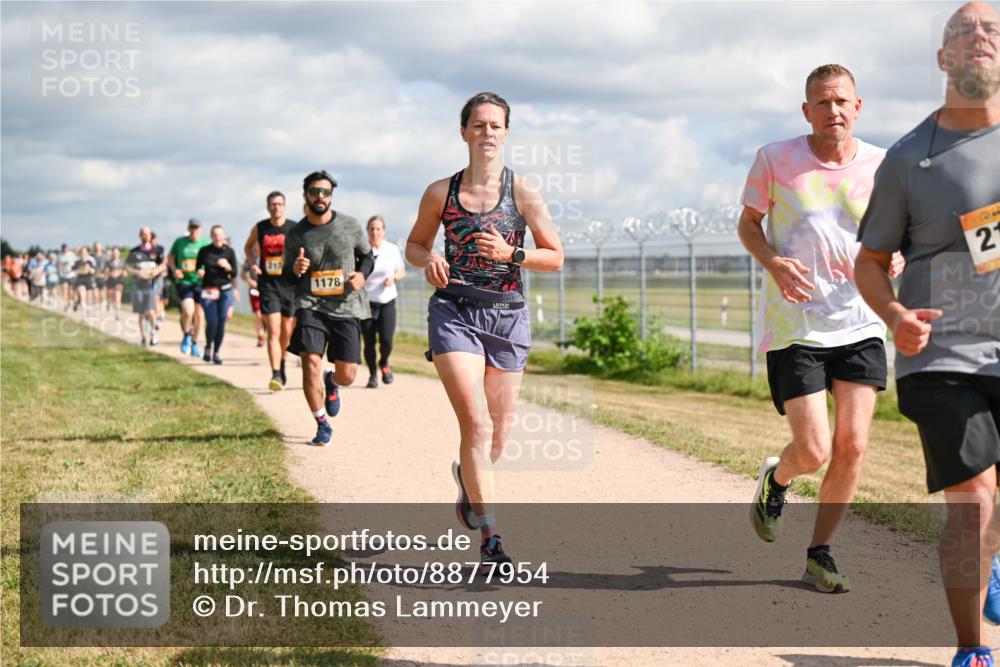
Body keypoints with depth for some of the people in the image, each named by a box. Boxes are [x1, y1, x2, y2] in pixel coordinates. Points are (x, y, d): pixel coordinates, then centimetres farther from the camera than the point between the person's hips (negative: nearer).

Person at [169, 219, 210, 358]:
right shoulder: (179, 242, 2)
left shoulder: (206, 243, 0)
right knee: (188, 310, -20)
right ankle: (186, 335, 8)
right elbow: (170, 257, 14)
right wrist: (174, 270, -4)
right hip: (183, 281, -1)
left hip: (200, 282, 1)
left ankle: (194, 343, 25)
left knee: (198, 314, 6)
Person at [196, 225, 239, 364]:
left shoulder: (229, 252, 3)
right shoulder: (204, 251, 2)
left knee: (221, 323, -1)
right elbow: (197, 267, 15)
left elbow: (234, 274, 3)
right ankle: (208, 347, 15)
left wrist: (227, 267, -16)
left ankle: (216, 352, 13)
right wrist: (199, 272, -7)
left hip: (225, 290, 1)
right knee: (212, 322, -12)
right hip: (208, 290, -1)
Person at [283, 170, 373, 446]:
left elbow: (367, 256, 15)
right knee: (311, 363, -18)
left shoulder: (351, 226, 1)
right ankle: (322, 424, 3)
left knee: (347, 375, -2)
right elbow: (287, 275, 12)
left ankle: (331, 382, 40)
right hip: (310, 305, 0)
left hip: (346, 307, 0)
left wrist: (362, 274, -7)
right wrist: (295, 270, -12)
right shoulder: (295, 235, 2)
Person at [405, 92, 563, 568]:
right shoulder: (441, 192, 2)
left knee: (500, 426, 9)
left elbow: (555, 257, 2)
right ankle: (489, 536, -14)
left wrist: (510, 253, -15)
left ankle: (469, 477, 45)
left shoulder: (522, 193, 0)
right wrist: (429, 261, -7)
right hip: (454, 310, -1)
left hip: (507, 314, 1)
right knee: (472, 421, -15)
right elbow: (414, 244, 16)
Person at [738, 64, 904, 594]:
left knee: (852, 447, -2)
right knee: (813, 452, -9)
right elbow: (748, 222, 8)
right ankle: (776, 478, 28)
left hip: (859, 324, 3)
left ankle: (819, 553, 16)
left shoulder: (880, 166, 3)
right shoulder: (775, 160, -3)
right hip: (793, 326, -3)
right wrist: (773, 262, -12)